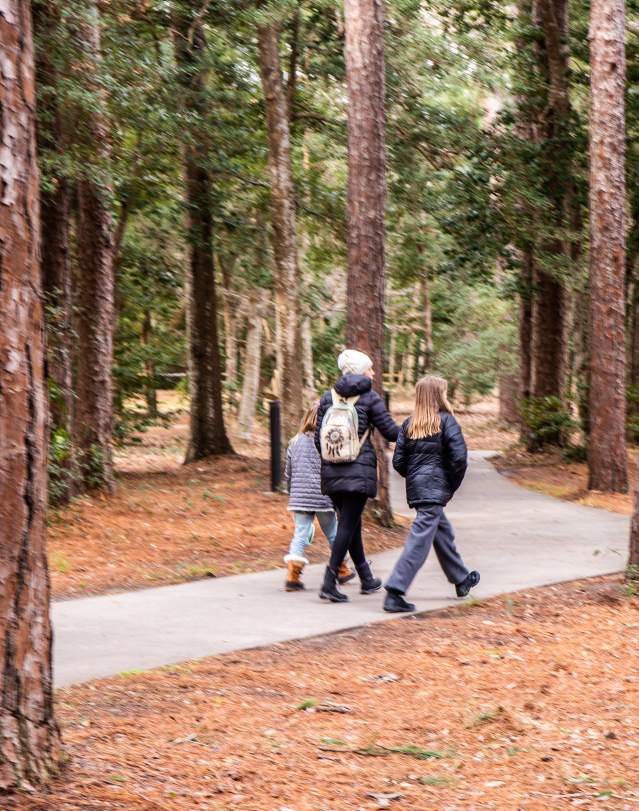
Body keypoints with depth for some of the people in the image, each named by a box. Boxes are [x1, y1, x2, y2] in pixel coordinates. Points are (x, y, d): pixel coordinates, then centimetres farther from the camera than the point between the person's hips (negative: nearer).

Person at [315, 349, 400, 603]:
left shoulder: (328, 397, 7)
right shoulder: (369, 397, -5)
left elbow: (318, 439, 6)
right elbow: (390, 431, -4)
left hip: (332, 470, 5)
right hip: (359, 470, -5)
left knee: (351, 523, 17)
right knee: (348, 524, -5)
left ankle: (367, 579, 27)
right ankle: (329, 583, -13)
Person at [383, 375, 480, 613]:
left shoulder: (409, 424, 7)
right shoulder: (446, 421, -8)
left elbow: (398, 461, 4)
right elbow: (459, 458, -14)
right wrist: (453, 486, 0)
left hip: (415, 487, 7)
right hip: (435, 490, -7)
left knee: (443, 533, 24)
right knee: (419, 541, -9)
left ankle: (461, 580, 40)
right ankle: (394, 592, -16)